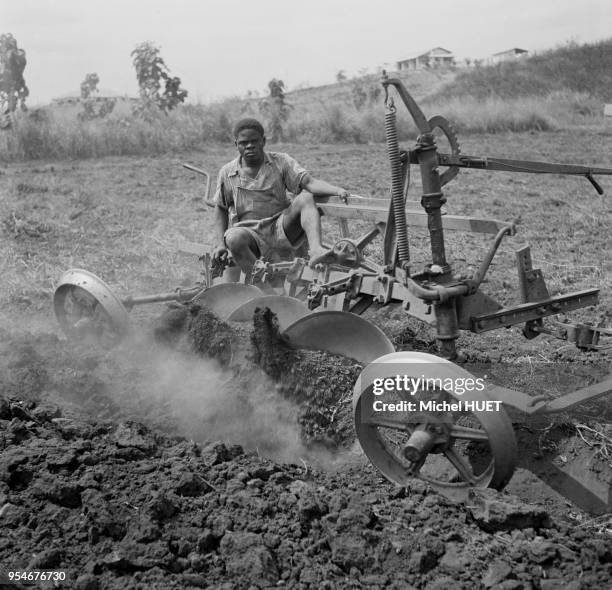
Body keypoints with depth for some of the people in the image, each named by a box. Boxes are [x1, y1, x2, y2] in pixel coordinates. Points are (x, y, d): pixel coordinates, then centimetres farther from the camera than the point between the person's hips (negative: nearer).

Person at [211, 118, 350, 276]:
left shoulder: (281, 162, 3)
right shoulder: (227, 173, 6)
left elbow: (309, 182, -11)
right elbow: (220, 209, 14)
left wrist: (337, 190, -30)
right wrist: (221, 244, 2)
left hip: (281, 229, 0)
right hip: (250, 234, 0)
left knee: (306, 197, -23)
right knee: (234, 237, -35)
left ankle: (315, 249, -45)